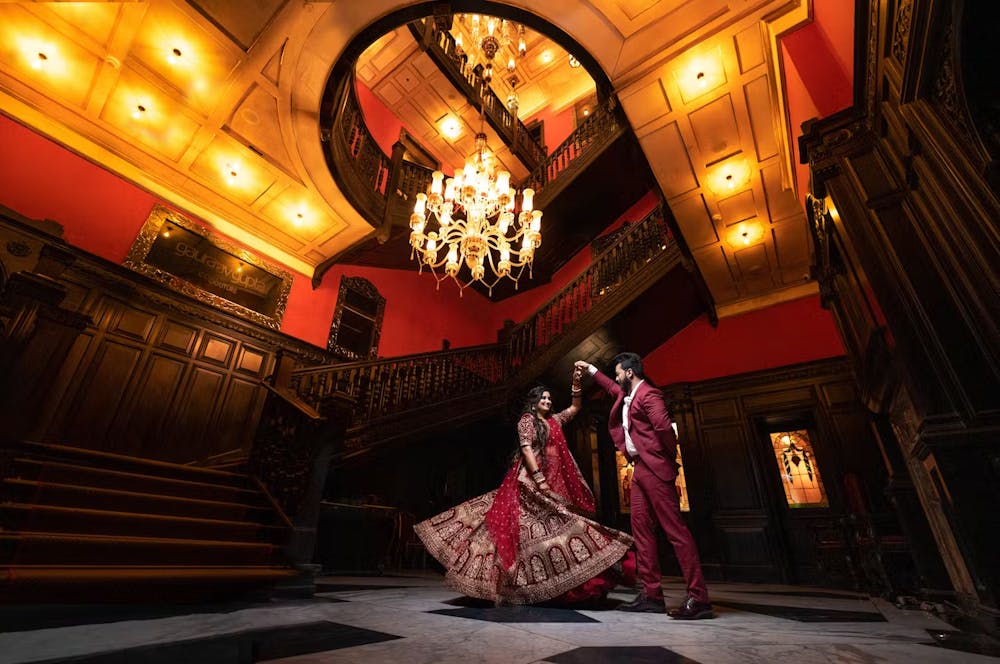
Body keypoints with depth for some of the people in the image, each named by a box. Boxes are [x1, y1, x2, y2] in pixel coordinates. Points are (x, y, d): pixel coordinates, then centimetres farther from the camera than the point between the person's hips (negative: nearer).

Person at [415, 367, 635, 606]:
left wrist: (576, 385, 12)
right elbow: (526, 449, -12)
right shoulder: (527, 420, -2)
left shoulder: (553, 421, 19)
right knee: (527, 527, -10)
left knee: (553, 526, 3)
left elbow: (575, 408, 26)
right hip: (530, 480, -8)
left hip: (553, 483, 8)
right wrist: (539, 478, -20)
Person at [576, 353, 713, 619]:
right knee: (641, 529, 8)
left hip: (654, 468, -10)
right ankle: (651, 594, 14)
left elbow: (664, 427, -25)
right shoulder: (628, 395, 18)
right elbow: (611, 388, 39)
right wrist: (590, 368, 43)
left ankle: (698, 597, -1)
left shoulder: (648, 394, -12)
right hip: (640, 469, 10)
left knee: (675, 529, -7)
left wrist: (670, 458, -11)